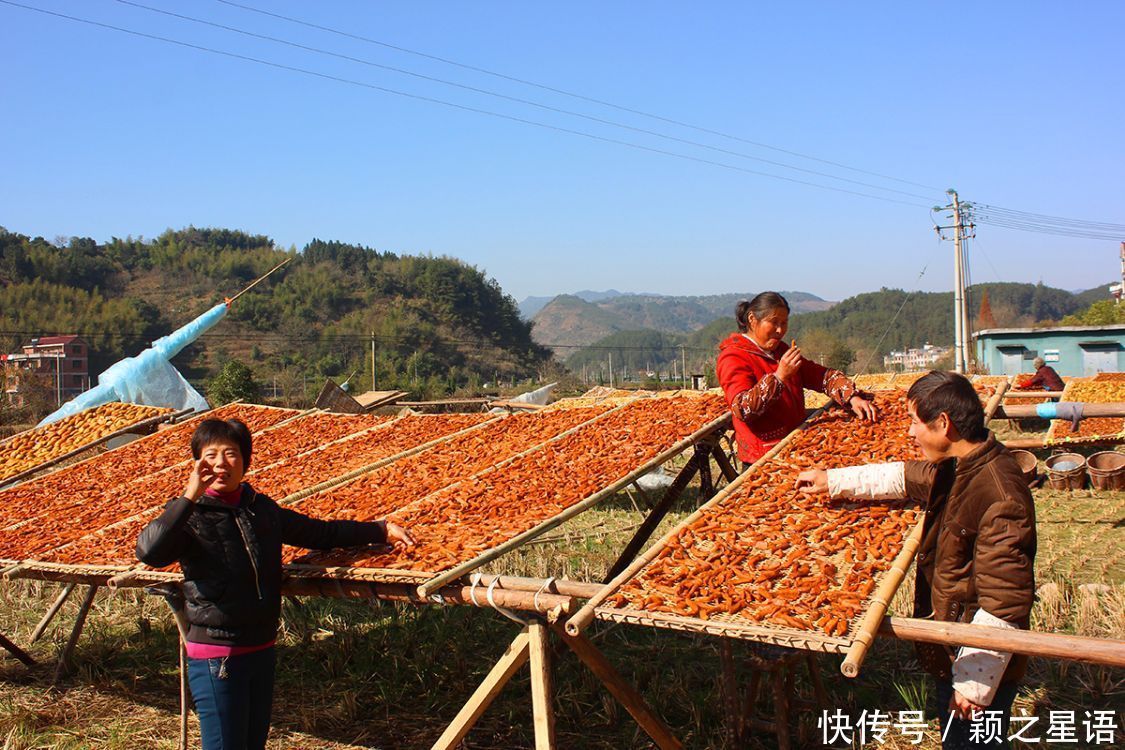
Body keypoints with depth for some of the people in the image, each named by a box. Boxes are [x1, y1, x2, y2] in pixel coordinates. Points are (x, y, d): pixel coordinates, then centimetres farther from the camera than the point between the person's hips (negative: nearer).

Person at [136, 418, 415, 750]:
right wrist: (190, 497, -33)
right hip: (216, 657, -6)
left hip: (262, 650, 6)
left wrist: (382, 529, 14)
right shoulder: (189, 515, -11)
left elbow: (320, 532, 18)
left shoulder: (262, 509, 6)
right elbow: (149, 552, -31)